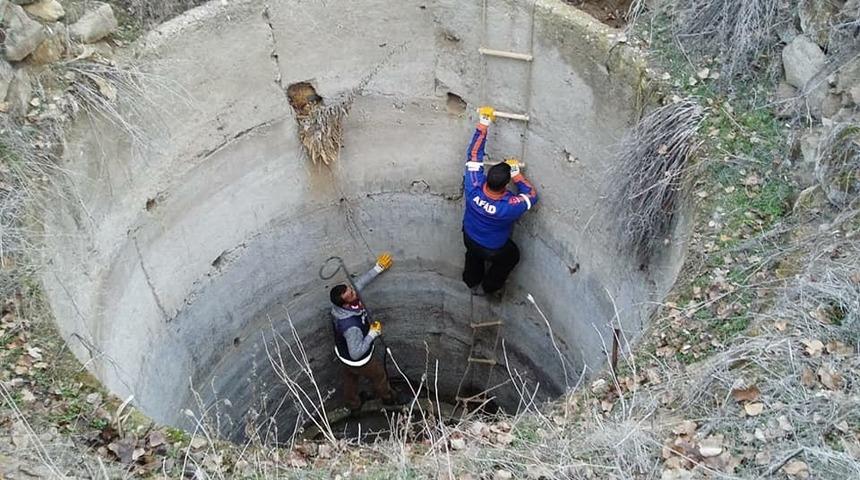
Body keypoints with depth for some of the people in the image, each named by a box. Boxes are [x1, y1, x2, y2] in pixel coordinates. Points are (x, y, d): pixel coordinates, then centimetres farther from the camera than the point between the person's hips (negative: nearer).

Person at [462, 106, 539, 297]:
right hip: (493, 250, -3)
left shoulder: (474, 187, -36)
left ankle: (472, 282, 59)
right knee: (511, 256, 31)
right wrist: (516, 174, -26)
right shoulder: (509, 207, -43)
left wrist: (483, 124, -23)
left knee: (474, 253, 38)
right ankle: (487, 287, 45)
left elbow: (473, 155, -26)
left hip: (469, 238, 3)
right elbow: (532, 195, -22)